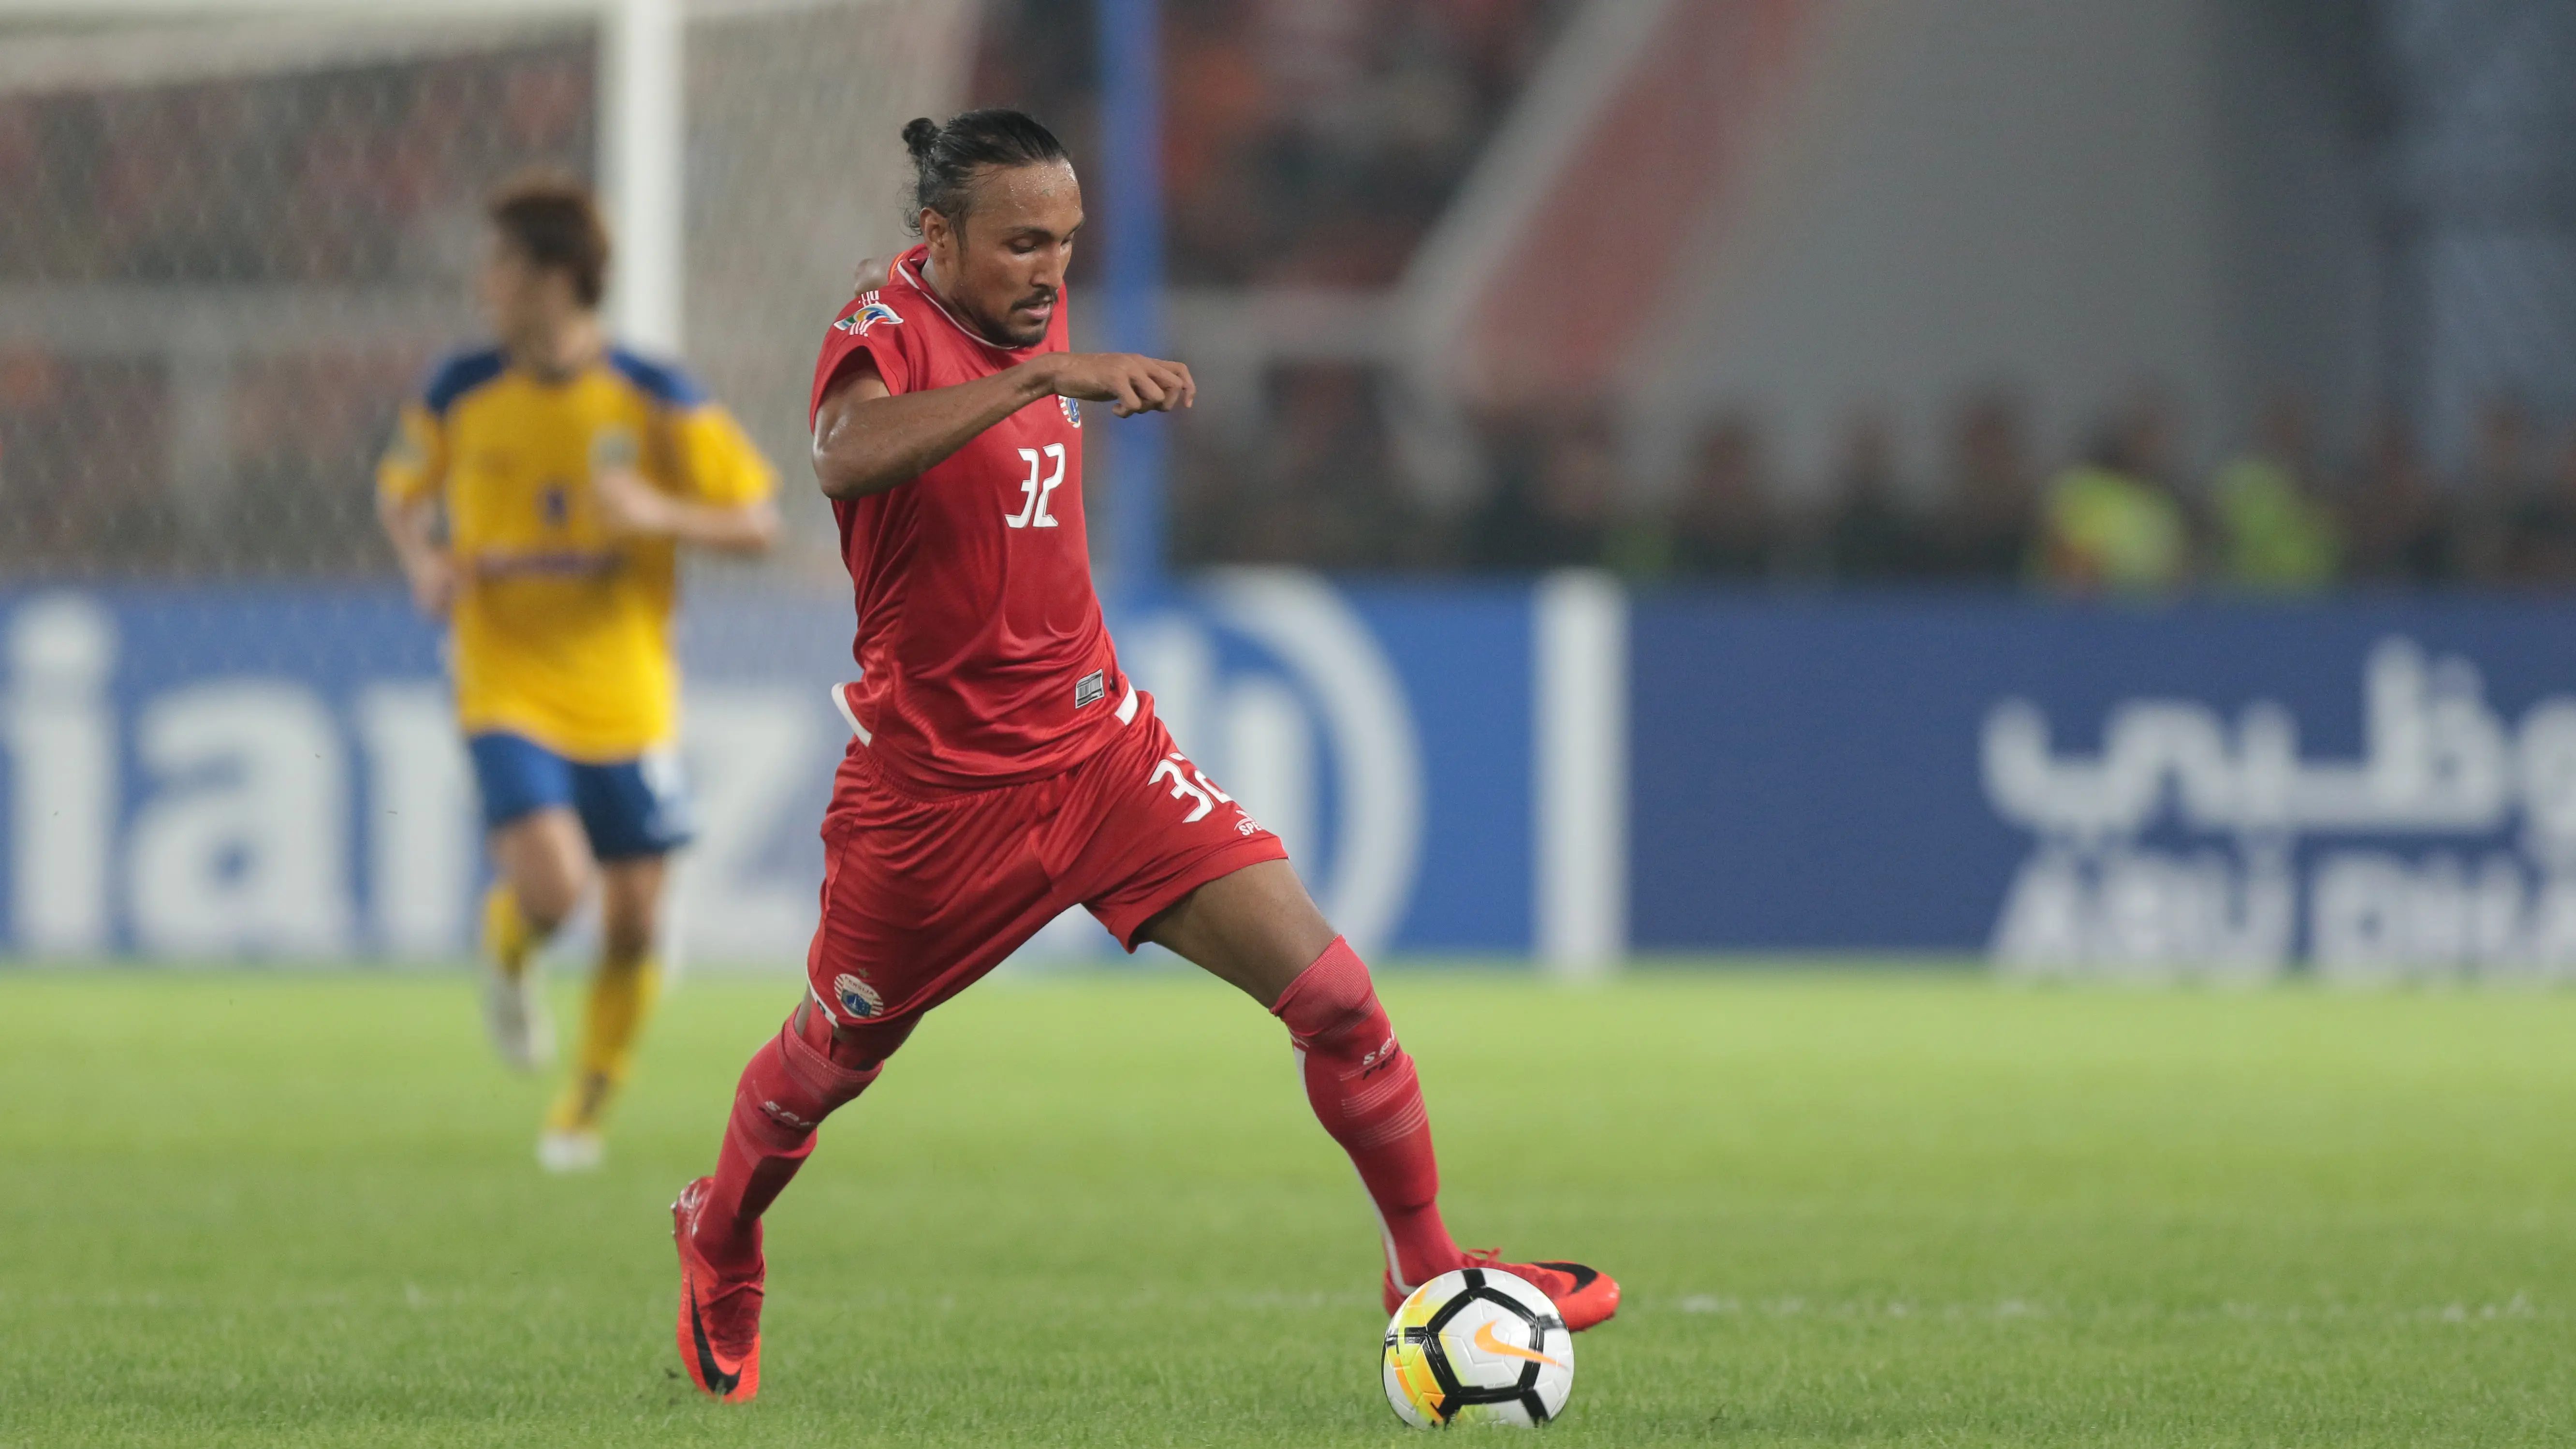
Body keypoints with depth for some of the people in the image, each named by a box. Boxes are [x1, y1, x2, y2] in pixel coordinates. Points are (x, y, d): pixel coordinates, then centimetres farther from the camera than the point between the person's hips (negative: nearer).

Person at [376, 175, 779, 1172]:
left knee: (633, 922, 3)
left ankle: (586, 1110, 27)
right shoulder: (460, 396, -3)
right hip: (510, 690, -1)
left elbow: (758, 524, -3)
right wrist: (424, 561, -7)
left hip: (627, 704, 1)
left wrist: (658, 516, -21)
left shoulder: (657, 404, -8)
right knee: (551, 886, -22)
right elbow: (400, 490, 15)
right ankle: (508, 957, 16)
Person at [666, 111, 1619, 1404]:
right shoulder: (887, 332, -18)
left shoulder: (1036, 310, 4)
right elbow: (847, 456, -44)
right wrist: (1049, 375, -50)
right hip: (934, 786, -5)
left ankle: (1426, 1274, 4)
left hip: (1098, 749, 5)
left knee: (1329, 992, -9)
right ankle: (716, 1242, 46)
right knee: (831, 1060, 15)